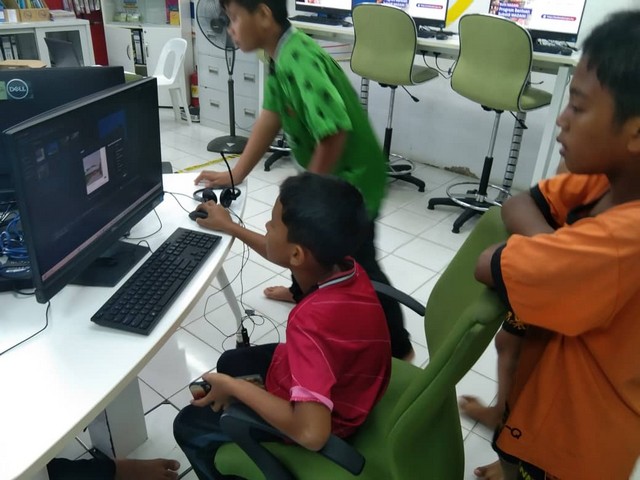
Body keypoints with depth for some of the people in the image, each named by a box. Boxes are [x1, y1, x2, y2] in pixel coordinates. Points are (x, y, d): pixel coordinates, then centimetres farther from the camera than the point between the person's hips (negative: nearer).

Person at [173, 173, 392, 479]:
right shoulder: (343, 266, -17)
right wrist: (229, 227, 16)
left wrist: (233, 387, -29)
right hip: (337, 383, 8)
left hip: (316, 417, -7)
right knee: (230, 362, 27)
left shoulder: (313, 322, -42)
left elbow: (311, 433, -44)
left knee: (189, 425, 8)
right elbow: (287, 256, 5)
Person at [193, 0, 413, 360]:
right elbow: (271, 116, 6)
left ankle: (398, 347, 21)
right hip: (326, 173, 10)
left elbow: (334, 134, -37)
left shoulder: (300, 61, -30)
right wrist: (235, 175, 5)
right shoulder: (280, 56, 1)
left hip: (352, 178, -10)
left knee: (359, 265, 1)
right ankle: (303, 290, 57)